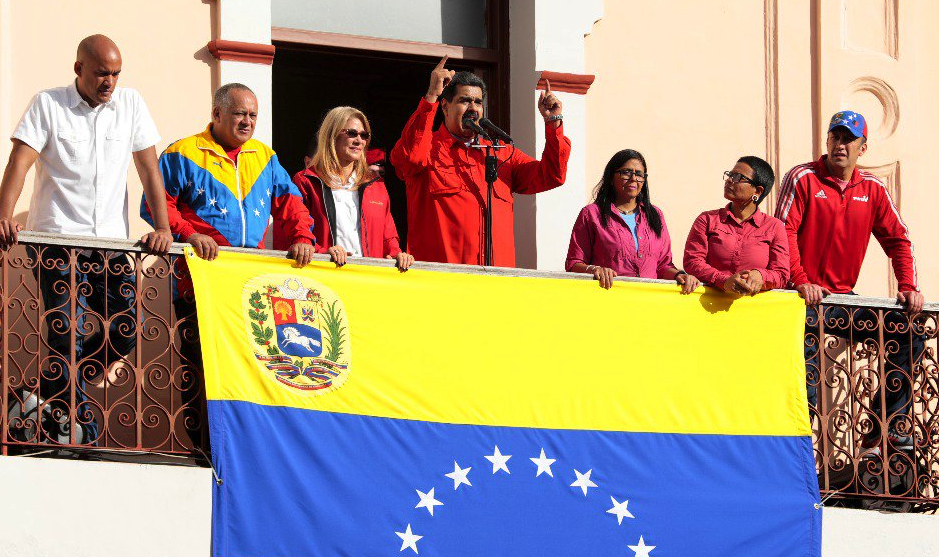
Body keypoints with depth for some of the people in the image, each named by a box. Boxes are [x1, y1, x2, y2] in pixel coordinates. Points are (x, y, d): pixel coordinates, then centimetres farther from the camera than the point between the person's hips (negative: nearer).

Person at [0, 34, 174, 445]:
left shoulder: (130, 104, 9)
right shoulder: (48, 105, -1)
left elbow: (148, 168, 7)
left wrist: (162, 227, -4)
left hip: (111, 241, 4)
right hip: (57, 238, -4)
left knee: (124, 332, -8)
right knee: (68, 334, -10)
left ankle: (48, 401, 14)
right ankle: (81, 436, -4)